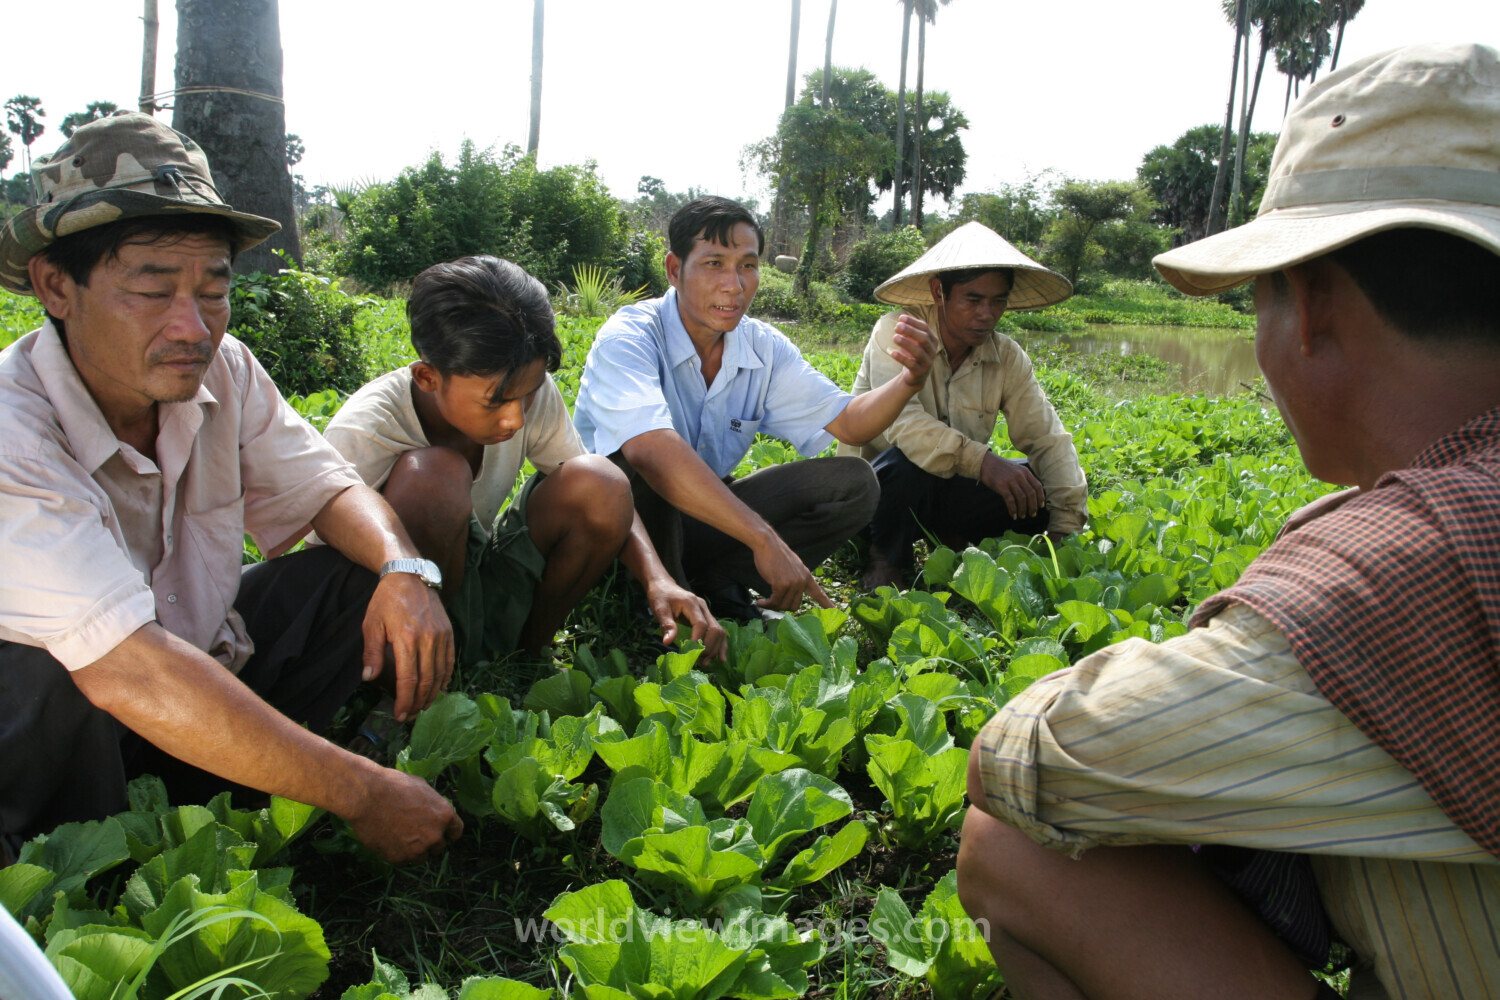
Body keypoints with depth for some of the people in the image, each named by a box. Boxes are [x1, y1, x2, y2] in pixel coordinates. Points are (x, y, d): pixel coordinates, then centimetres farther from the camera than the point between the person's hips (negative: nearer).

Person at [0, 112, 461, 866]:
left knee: (361, 576, -9)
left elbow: (323, 487, -2)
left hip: (198, 657, 6)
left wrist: (405, 569, -27)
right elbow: (126, 671, -40)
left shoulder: (220, 371, -12)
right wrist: (360, 794, -40)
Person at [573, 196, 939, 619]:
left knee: (852, 484, -6)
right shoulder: (630, 338, -22)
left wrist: (909, 381, -19)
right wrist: (764, 539, -46)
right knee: (638, 471, -39)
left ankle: (715, 583, -11)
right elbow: (649, 450, -41)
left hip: (701, 520, 6)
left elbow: (846, 422, 4)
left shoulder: (765, 348, -2)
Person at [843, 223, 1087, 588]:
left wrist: (1066, 530, -16)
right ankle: (886, 564, -9)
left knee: (1042, 493, -17)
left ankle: (952, 543, 7)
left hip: (946, 490, 4)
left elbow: (1048, 440, -6)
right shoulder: (896, 333, -18)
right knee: (910, 460, -37)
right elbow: (901, 421, -33)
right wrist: (982, 461, -44)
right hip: (876, 486, -4)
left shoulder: (1007, 357, -3)